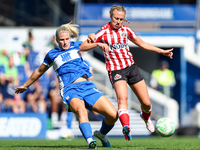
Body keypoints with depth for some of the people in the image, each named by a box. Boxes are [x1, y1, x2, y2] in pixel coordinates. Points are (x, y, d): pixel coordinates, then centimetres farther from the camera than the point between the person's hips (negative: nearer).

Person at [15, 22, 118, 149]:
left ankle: (101, 134, 17)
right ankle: (89, 140, -57)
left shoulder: (76, 46, 20)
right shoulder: (52, 55, 16)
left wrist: (98, 42, 7)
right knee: (81, 110, -39)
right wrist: (25, 85, 42)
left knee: (113, 114, -13)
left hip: (87, 86, 3)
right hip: (69, 90, -3)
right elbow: (39, 71, 31)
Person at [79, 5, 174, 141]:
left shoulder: (126, 30, 7)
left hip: (131, 67, 5)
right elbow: (82, 47, -10)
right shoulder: (103, 33, -7)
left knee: (146, 103, 2)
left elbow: (143, 44, 21)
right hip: (116, 71, -5)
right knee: (122, 98, -32)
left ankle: (146, 117, 38)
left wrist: (162, 52, 18)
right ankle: (126, 127, -51)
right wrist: (98, 43, -26)